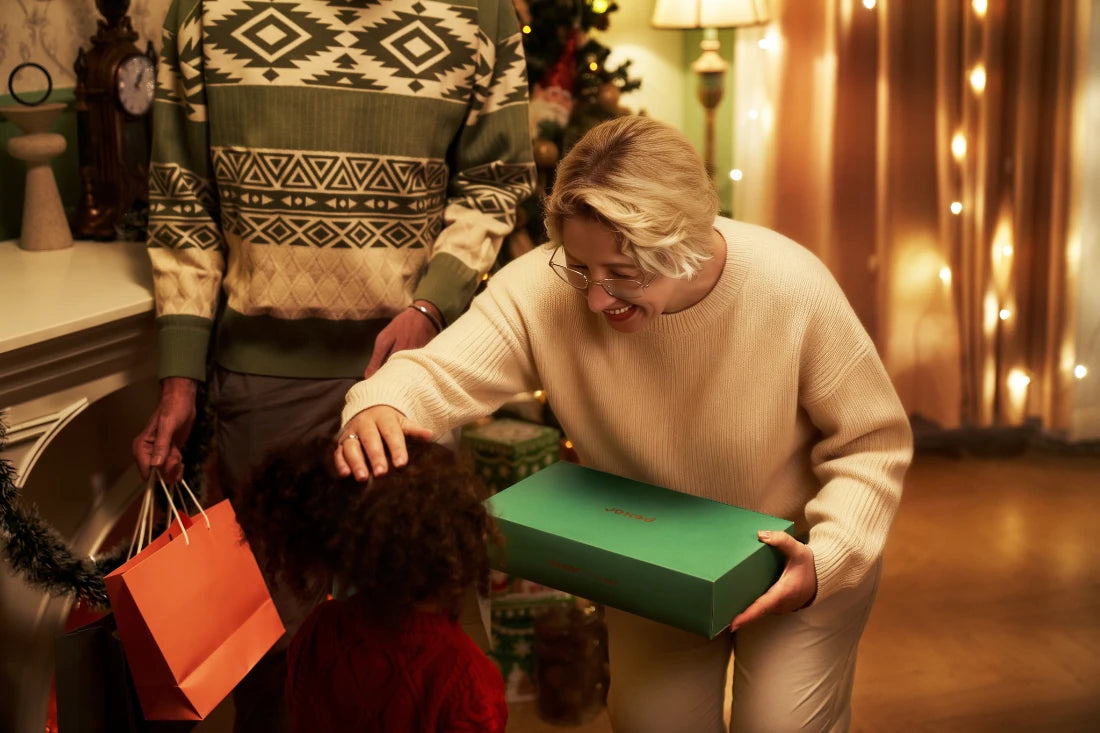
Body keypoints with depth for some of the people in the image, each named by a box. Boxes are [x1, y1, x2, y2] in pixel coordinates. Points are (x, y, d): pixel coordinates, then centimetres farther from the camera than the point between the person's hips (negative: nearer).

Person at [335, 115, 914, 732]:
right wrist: (381, 408, -52)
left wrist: (827, 559, -30)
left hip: (798, 552, -2)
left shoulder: (794, 289, -29)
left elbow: (873, 442, -17)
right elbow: (440, 375, -29)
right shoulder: (543, 288, -26)